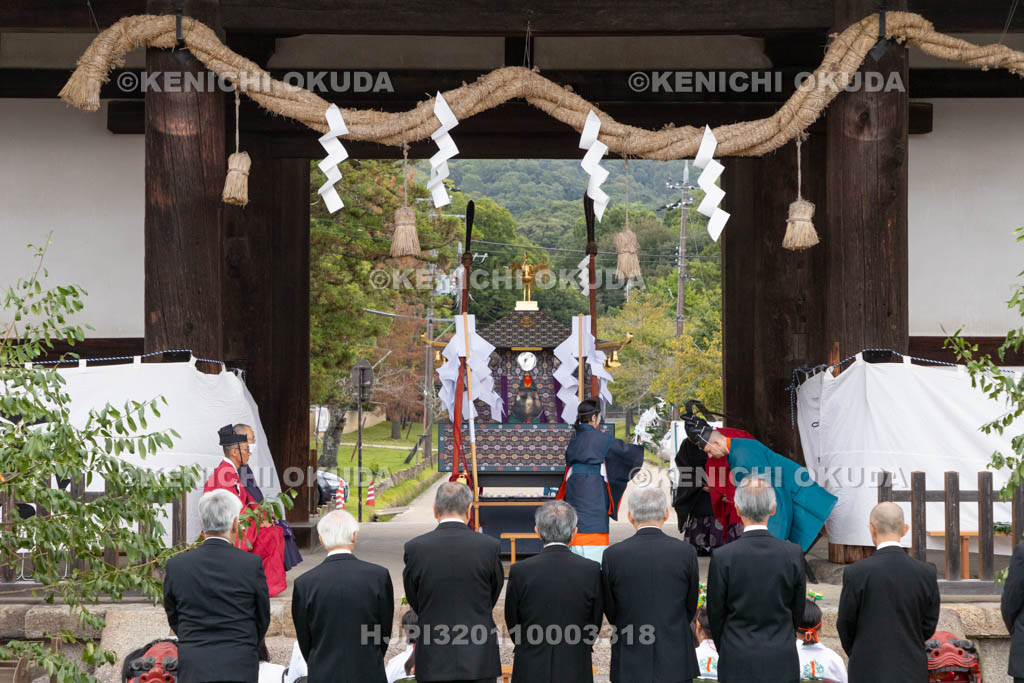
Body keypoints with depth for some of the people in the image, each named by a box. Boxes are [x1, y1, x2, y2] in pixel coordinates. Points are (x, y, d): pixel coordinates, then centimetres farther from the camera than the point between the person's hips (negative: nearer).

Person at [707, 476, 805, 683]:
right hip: (782, 665, 2)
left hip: (738, 665, -2)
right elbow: (797, 612, 4)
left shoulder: (722, 557, -12)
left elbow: (716, 614, -2)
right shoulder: (793, 553, -6)